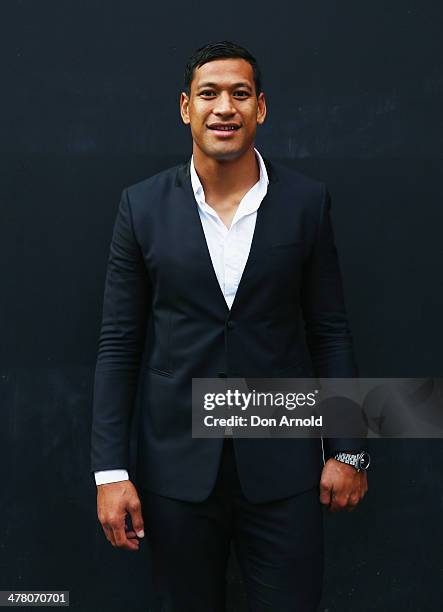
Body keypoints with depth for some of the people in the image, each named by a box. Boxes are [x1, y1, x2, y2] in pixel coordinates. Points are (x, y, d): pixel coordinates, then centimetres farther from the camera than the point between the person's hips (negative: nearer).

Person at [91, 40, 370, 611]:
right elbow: (118, 344, -1)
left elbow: (329, 331, 4)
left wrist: (347, 450, 3)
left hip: (282, 465, 0)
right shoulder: (143, 205, -2)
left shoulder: (307, 201, -2)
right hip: (175, 466, 1)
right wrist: (109, 470, -4)